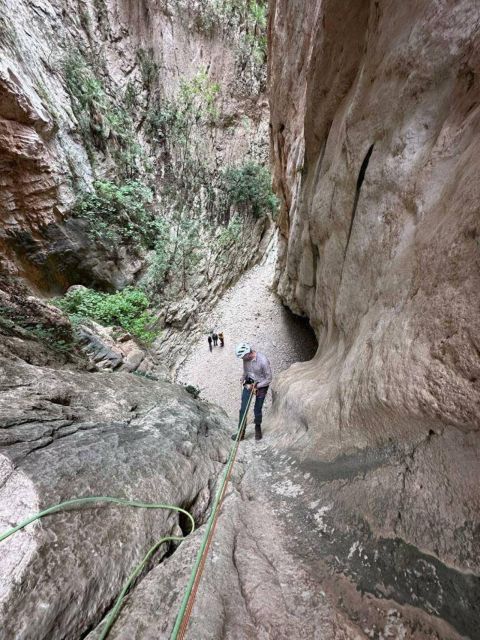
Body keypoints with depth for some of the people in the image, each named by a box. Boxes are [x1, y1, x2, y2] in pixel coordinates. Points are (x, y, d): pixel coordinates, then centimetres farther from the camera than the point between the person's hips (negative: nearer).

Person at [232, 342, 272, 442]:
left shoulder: (263, 361, -30)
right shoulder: (246, 357, -13)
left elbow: (268, 379, -19)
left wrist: (255, 386, -20)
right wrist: (243, 378, -8)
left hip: (261, 386, -4)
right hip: (249, 383, 4)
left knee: (257, 410, 9)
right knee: (243, 409, 2)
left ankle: (258, 428, 39)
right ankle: (241, 433, 18)